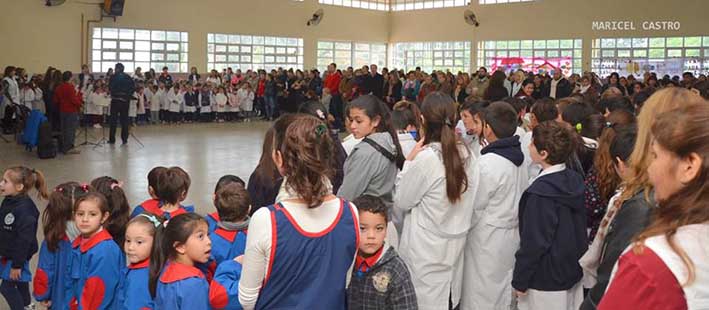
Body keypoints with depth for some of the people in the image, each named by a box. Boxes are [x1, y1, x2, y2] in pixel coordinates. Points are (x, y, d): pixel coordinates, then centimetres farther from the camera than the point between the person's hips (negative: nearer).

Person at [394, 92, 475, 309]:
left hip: (427, 248, -6)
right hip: (455, 242, 6)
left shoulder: (426, 157, -21)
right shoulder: (464, 153, -2)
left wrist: (409, 161, -5)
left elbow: (400, 203, -10)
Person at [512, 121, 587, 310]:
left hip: (546, 281, -8)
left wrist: (520, 281, -11)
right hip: (574, 273, 8)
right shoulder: (575, 180, 0)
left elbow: (533, 243, -21)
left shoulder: (540, 192, -24)